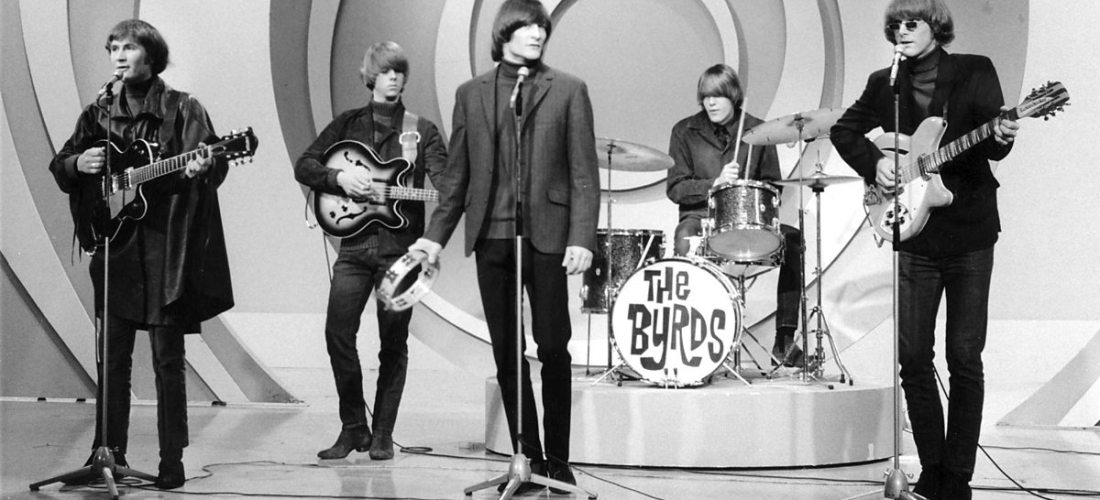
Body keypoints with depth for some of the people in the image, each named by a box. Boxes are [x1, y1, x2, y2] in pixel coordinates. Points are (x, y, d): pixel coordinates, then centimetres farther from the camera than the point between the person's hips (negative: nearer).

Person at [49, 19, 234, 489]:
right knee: (112, 357, 7)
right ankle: (109, 454, 16)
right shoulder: (99, 114, 11)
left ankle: (172, 462, 4)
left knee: (167, 358, -2)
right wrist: (78, 163, -6)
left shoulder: (182, 109, -2)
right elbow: (59, 166, 16)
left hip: (166, 247, -4)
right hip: (114, 246, 4)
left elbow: (213, 163, -12)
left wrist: (202, 168, -34)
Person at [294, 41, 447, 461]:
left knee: (393, 341, 2)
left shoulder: (421, 130, 7)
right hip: (355, 243, 1)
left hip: (402, 246, -1)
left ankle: (382, 434, 12)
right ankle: (353, 427, 6)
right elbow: (303, 166, 6)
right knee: (338, 332, -9)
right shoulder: (347, 124, 11)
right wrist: (340, 177, -12)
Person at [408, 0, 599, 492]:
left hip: (546, 234, -2)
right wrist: (436, 234, 5)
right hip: (491, 236, 3)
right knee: (506, 352, 5)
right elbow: (458, 174, 13)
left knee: (553, 349, -1)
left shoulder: (568, 90, 4)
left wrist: (582, 238, -11)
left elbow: (584, 173, -1)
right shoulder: (471, 93, 12)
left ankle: (558, 460, 8)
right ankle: (527, 457, 13)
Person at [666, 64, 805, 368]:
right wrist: (714, 184, -15)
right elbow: (675, 188, 0)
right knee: (684, 241, -36)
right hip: (700, 216, -2)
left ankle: (785, 341, -18)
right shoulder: (685, 132, 5)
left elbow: (773, 187, 11)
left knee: (791, 238, -23)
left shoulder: (757, 131, 9)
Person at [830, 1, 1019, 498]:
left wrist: (1001, 137, -30)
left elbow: (992, 133, -7)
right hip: (914, 234, 3)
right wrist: (873, 162, 2)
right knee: (913, 356, 1)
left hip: (969, 232, -3)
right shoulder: (884, 84, 9)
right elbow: (843, 131, 19)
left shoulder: (974, 71, 1)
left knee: (964, 356, -2)